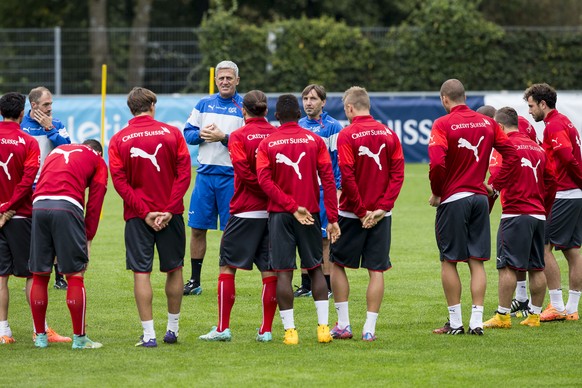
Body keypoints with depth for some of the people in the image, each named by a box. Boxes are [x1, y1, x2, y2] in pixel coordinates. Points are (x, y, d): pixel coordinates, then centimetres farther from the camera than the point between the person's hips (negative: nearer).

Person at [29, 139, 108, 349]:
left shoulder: (57, 151, 33)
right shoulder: (97, 160, 19)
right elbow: (95, 201, 10)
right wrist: (88, 237, 11)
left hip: (39, 205, 4)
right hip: (67, 207, -4)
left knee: (39, 276, 9)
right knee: (75, 276, 1)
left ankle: (40, 337, 16)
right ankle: (79, 338, 3)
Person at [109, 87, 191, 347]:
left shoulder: (118, 140, 0)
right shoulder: (171, 133, -1)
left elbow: (119, 181, -6)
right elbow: (184, 173, -6)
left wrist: (144, 212, -8)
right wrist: (170, 210, -8)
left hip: (137, 217, -1)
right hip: (170, 214, 1)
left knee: (141, 272, 0)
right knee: (174, 270, 13)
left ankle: (149, 334, -4)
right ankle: (172, 329, 19)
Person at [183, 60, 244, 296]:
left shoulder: (243, 108, -1)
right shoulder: (203, 105, 11)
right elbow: (187, 133, 10)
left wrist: (224, 137, -20)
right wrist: (201, 134, -9)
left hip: (231, 176, -3)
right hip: (205, 173, 3)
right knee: (197, 228, 4)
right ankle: (195, 281, 13)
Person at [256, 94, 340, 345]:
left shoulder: (267, 144, 0)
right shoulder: (315, 141, 2)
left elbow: (264, 180, -12)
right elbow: (328, 179, -3)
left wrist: (291, 206, -13)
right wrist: (332, 218, -2)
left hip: (279, 214, -1)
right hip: (311, 211, 1)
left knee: (283, 272, 0)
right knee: (315, 268, 11)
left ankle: (289, 330, -3)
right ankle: (323, 327, 5)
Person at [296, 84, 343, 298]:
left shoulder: (332, 126, -5)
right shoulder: (298, 126, 11)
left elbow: (339, 159, -7)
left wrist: (339, 189, -12)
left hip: (324, 189, -5)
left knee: (325, 239, -3)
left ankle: (327, 286, 3)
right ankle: (306, 285, 13)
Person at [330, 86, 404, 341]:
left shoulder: (347, 135, -10)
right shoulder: (389, 134, 3)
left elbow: (347, 176, -15)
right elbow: (398, 172, -2)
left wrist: (361, 210, -9)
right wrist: (382, 207, -5)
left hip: (352, 214, -3)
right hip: (381, 215, 3)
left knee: (338, 265, 12)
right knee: (376, 270, 5)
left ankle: (343, 324, 8)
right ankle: (369, 328, 3)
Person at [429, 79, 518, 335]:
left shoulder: (443, 124, -10)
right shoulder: (487, 123, 6)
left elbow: (437, 162, -21)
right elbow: (511, 154, 6)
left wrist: (436, 192, -7)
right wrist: (497, 185, 10)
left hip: (453, 199, -5)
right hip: (480, 197, 5)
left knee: (449, 261, 4)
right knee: (477, 262, 7)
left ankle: (455, 322, 6)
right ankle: (476, 321, 4)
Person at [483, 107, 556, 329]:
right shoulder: (537, 148, 14)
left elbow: (496, 180, -13)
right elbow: (551, 183, 17)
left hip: (515, 215, -7)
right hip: (538, 215, 7)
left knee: (508, 266, -6)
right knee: (537, 268, 9)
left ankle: (503, 315, -7)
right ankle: (534, 315, 11)